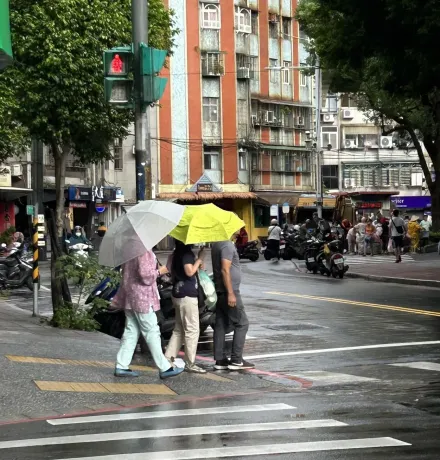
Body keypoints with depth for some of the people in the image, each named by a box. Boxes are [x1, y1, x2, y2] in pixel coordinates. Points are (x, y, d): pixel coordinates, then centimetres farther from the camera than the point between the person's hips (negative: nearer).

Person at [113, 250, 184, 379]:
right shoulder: (145, 252, -18)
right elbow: (145, 275, -24)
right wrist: (159, 272, -6)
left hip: (129, 298, 9)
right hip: (142, 299, -9)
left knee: (131, 332, 12)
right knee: (152, 332, -3)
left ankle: (121, 366, 10)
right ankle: (164, 368, 2)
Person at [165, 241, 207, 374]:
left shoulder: (177, 253, 14)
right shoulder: (186, 253, -15)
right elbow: (189, 272, -24)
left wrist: (198, 265, 14)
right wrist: (199, 259, -13)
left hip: (179, 295, 10)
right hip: (187, 296, -10)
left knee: (179, 329, 15)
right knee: (192, 330, -5)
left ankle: (168, 358, 15)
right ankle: (190, 364, -2)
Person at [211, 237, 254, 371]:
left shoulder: (217, 244, 14)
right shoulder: (228, 245, -16)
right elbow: (225, 270, -22)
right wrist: (231, 293, -23)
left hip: (220, 291, 9)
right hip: (229, 291, -9)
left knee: (220, 325, 9)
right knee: (242, 324, -4)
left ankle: (220, 360, 11)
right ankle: (236, 360, -5)